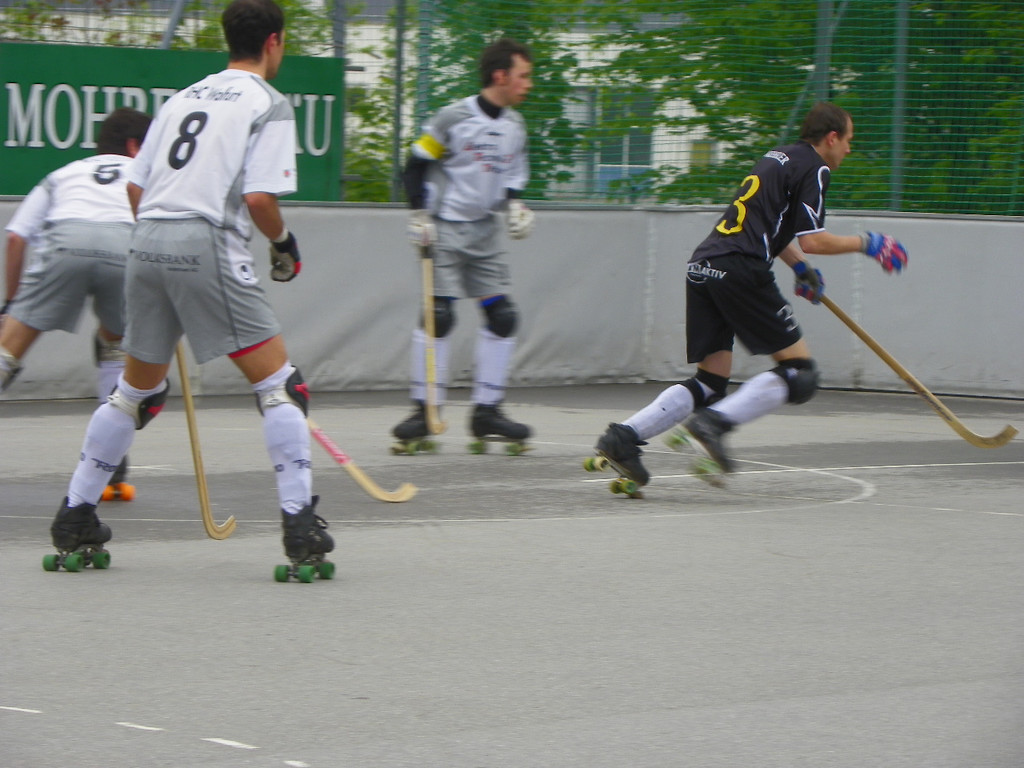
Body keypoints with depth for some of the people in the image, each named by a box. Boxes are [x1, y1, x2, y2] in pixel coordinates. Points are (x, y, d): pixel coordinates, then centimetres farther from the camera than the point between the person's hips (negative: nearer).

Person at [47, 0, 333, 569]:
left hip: (148, 243, 7)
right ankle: (299, 521, -10)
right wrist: (283, 243, 8)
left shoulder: (185, 97, 21)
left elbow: (135, 186, 18)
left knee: (137, 390, 20)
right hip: (207, 245, -7)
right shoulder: (268, 104, 1)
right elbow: (259, 197, -10)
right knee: (278, 384, -2)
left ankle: (75, 516, 23)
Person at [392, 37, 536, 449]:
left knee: (502, 316, -1)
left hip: (485, 231, 6)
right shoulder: (453, 119, -12)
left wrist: (515, 205, 4)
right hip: (445, 228, -6)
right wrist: (419, 216, -11)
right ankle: (424, 410, -5)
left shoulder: (514, 125, 7)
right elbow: (415, 167, -6)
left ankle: (486, 410, 6)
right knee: (438, 316, -12)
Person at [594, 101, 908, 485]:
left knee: (710, 384, 11)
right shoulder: (813, 168, 1)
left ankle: (624, 435, -4)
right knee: (799, 372, -3)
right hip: (740, 269, -9)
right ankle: (716, 421, -20)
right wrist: (864, 243, 5)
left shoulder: (779, 156, 27)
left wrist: (800, 266, 38)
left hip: (702, 266, 9)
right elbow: (812, 241, -8)